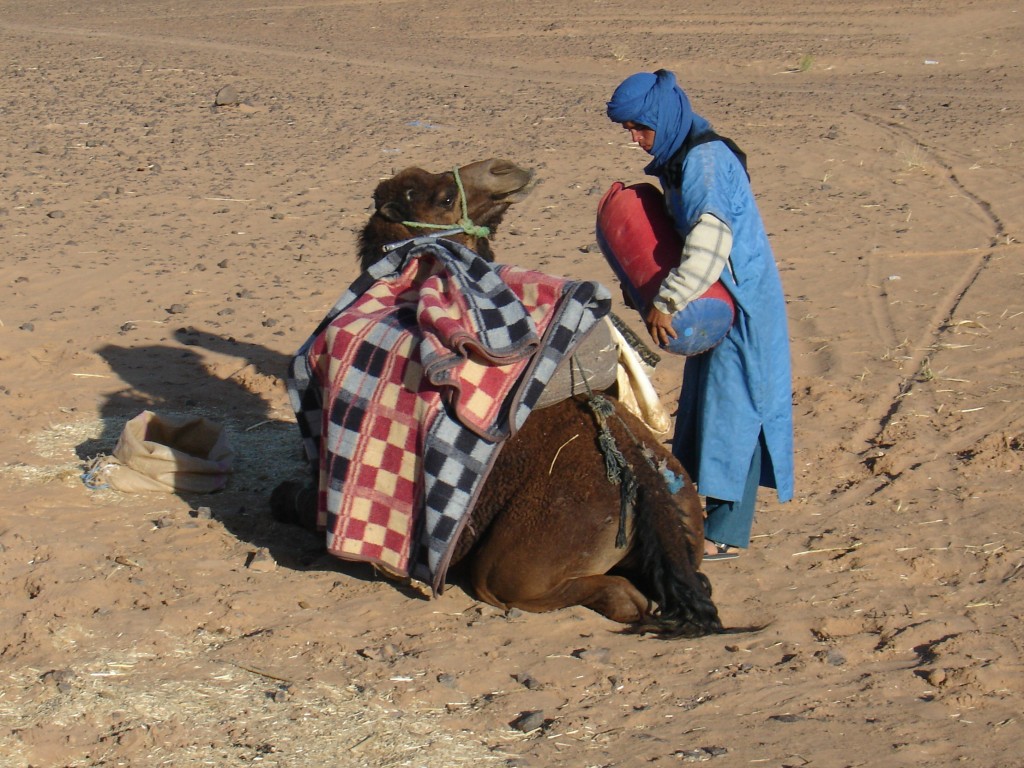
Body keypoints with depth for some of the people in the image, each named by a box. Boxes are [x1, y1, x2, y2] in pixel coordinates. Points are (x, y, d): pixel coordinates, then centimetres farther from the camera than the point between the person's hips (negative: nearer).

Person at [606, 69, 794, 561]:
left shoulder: (705, 160, -20)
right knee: (706, 405, 14)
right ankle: (716, 514, 25)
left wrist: (666, 302, -28)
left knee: (731, 406, -5)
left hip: (743, 305, -10)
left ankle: (726, 535, 0)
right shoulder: (676, 161, 11)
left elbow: (708, 243, -29)